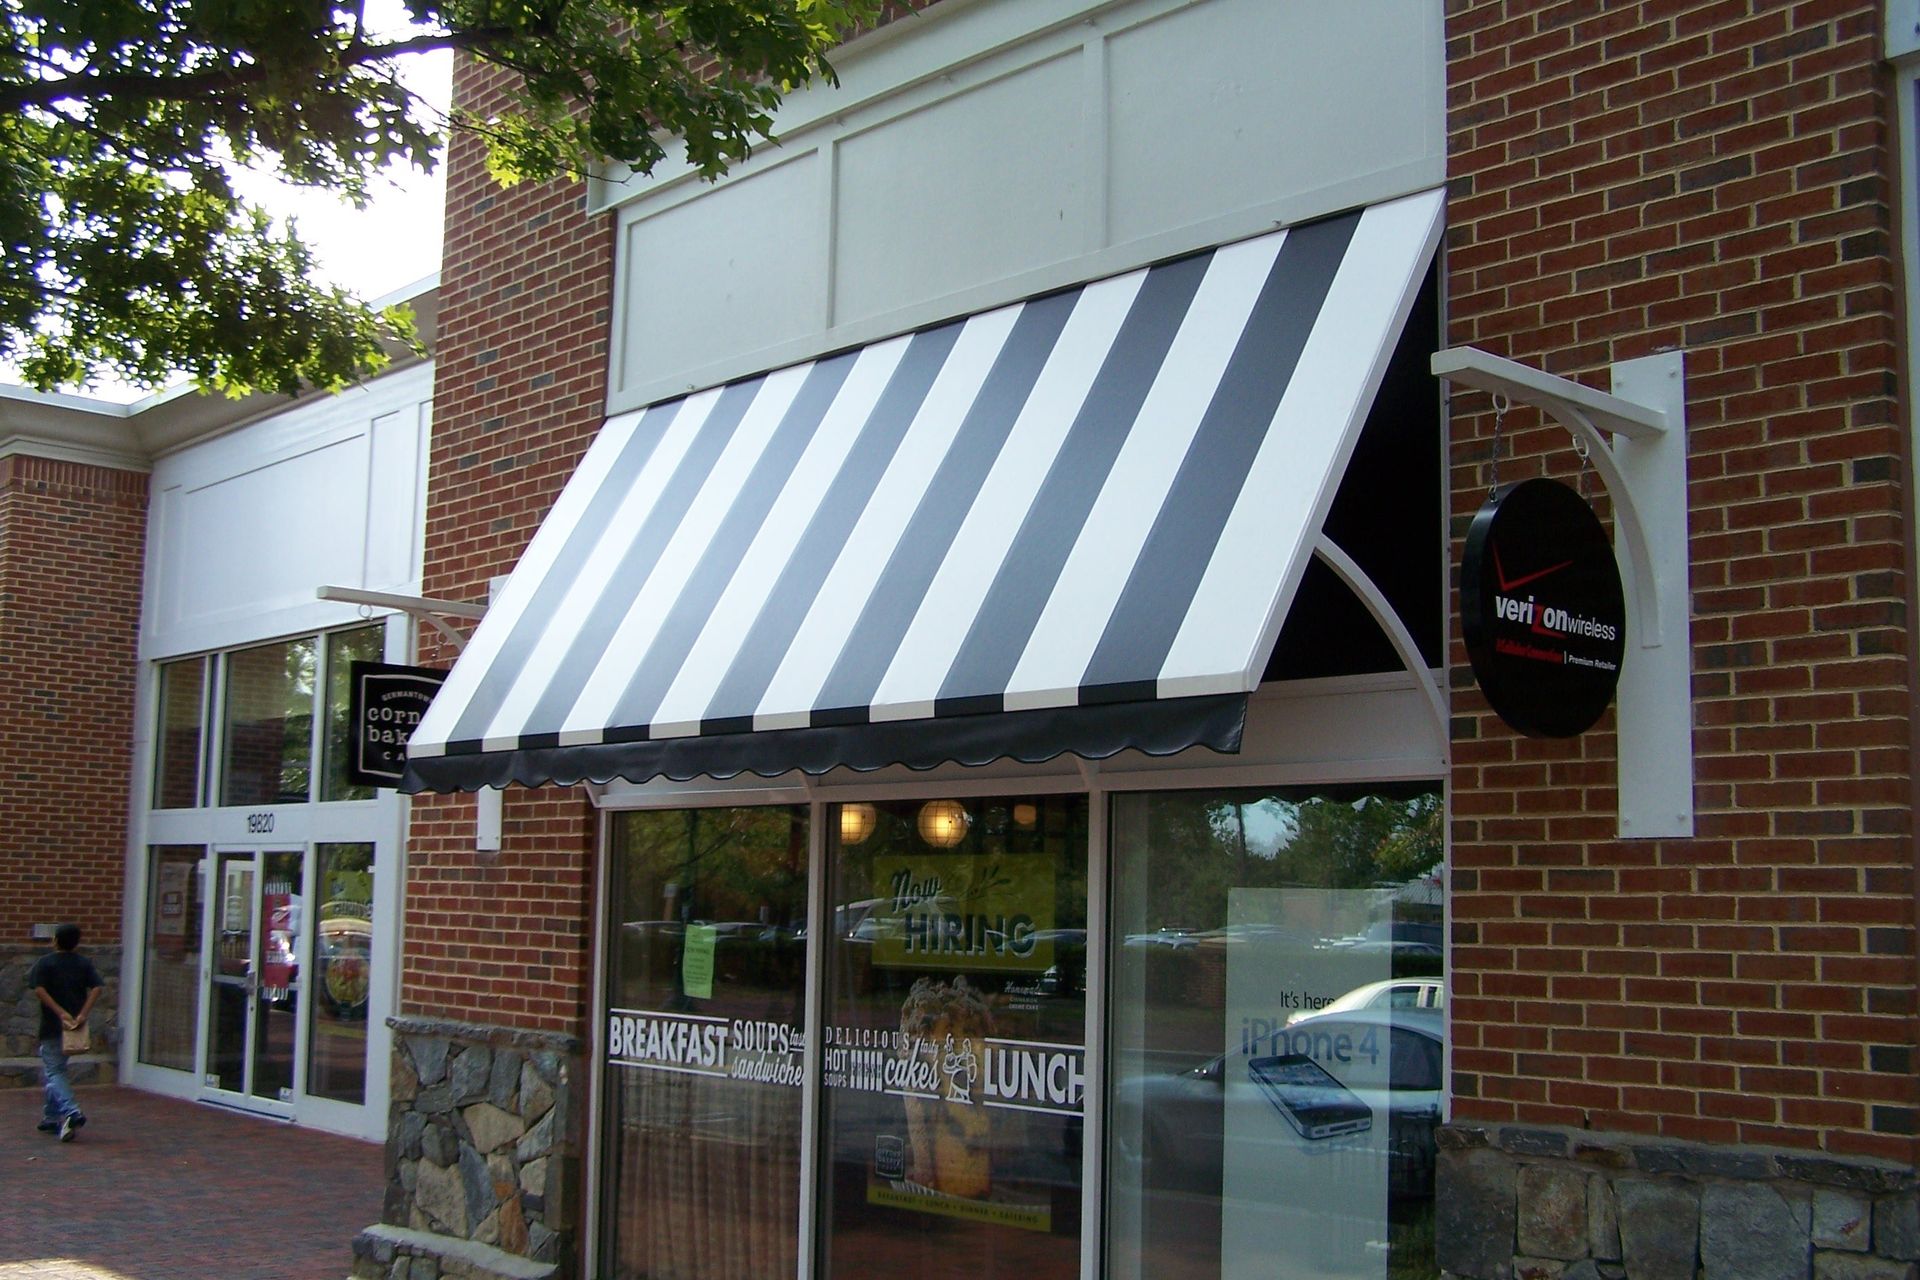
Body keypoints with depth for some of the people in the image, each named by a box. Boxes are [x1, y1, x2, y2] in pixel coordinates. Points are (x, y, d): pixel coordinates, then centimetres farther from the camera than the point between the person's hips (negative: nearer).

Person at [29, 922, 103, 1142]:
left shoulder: (44, 963, -3)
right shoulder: (84, 963, 6)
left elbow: (39, 990, -17)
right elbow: (96, 988, -7)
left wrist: (61, 1013, -18)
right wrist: (82, 1015, -13)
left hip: (51, 1025, -4)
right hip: (74, 1026, 4)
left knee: (54, 1072, -5)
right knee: (58, 1069, 19)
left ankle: (71, 1111, -25)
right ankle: (51, 1117, 24)